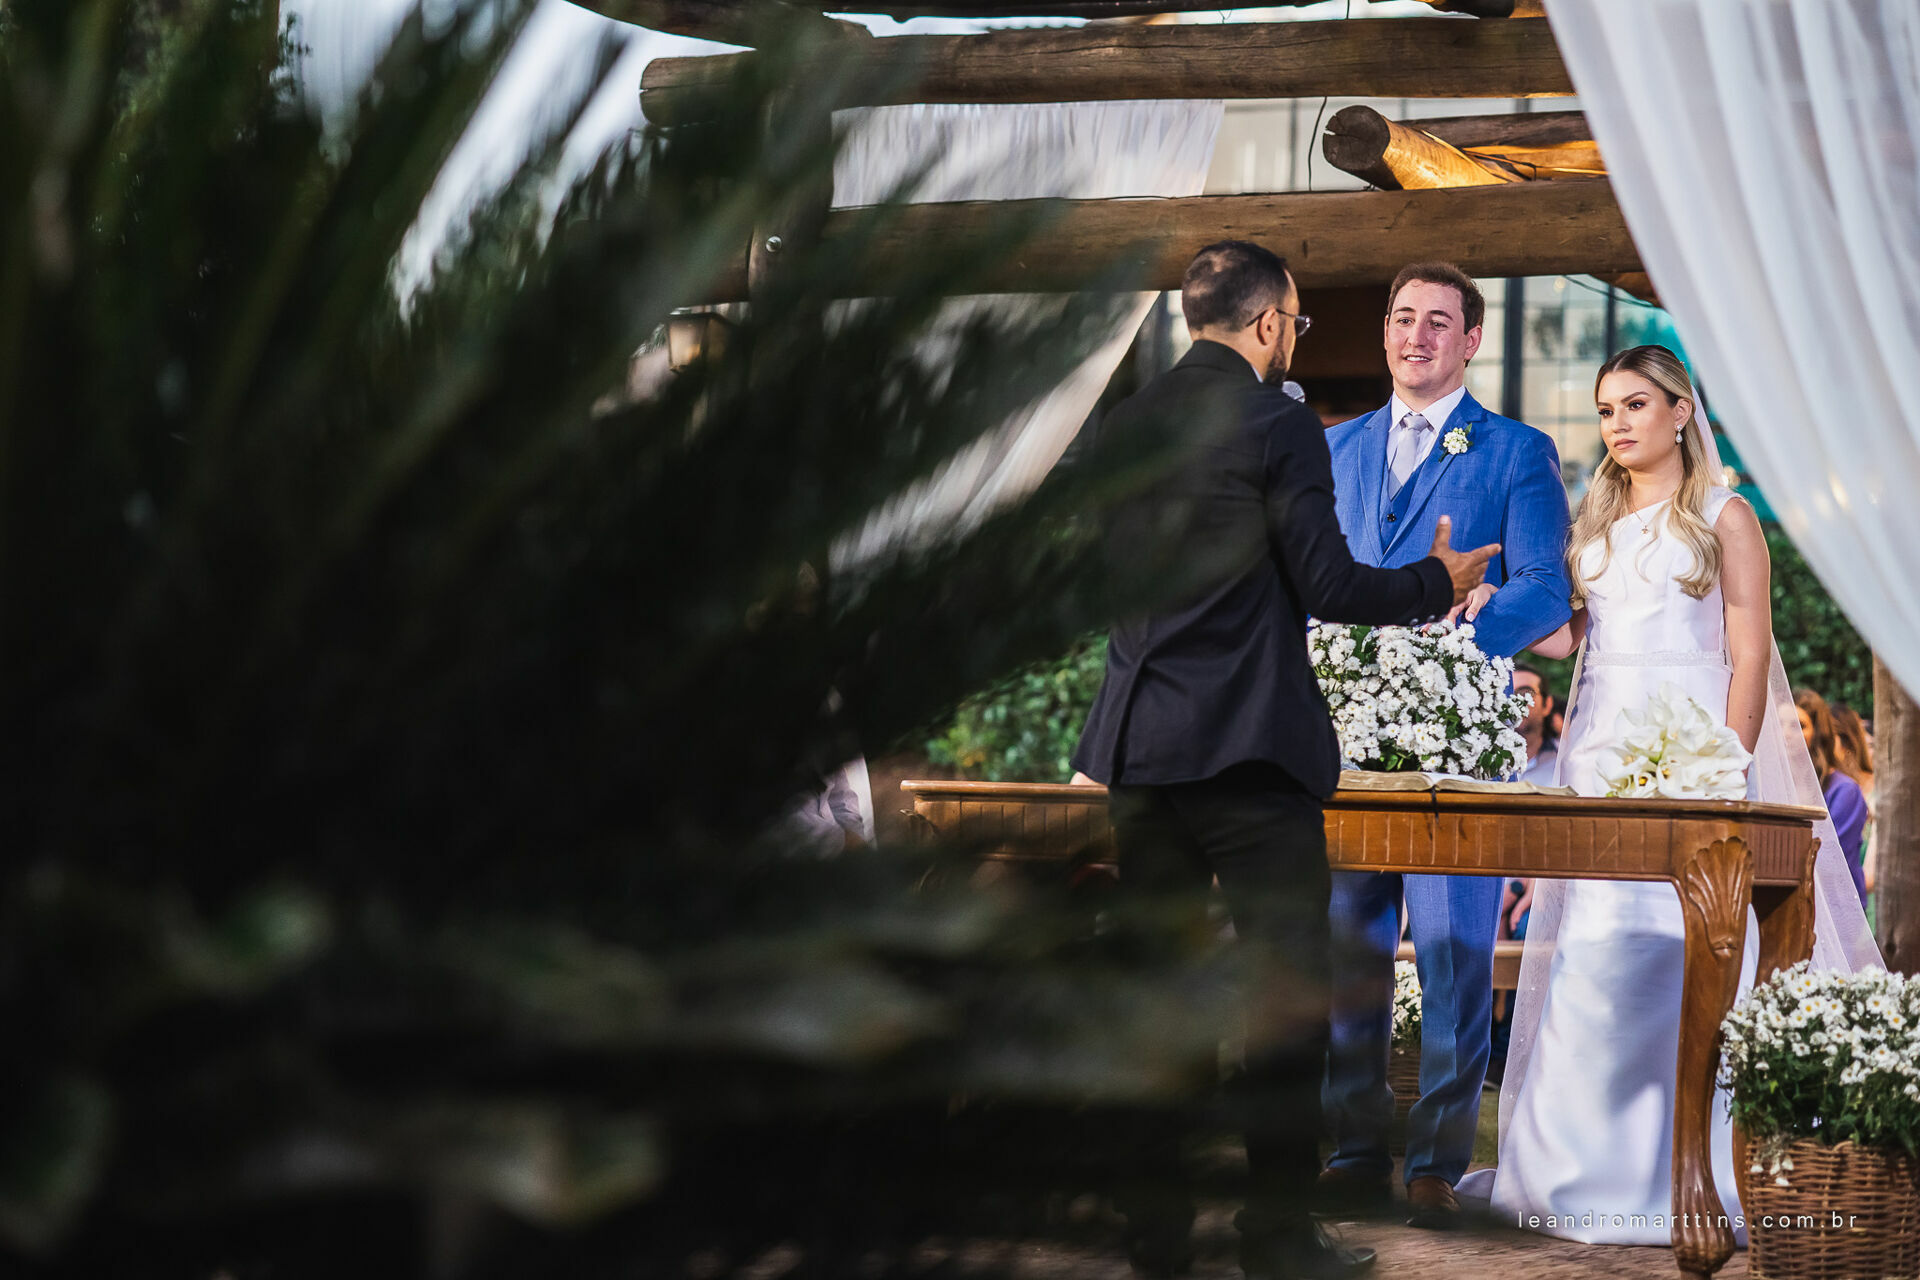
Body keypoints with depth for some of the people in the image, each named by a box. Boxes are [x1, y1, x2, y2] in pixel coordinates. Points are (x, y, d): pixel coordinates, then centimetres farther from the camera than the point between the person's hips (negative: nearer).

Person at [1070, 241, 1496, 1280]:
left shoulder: (1126, 426, 10)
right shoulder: (1276, 423, -10)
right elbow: (1326, 584, -11)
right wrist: (1436, 584, 6)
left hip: (1138, 745, 6)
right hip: (1251, 747, -6)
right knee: (1286, 991, 1)